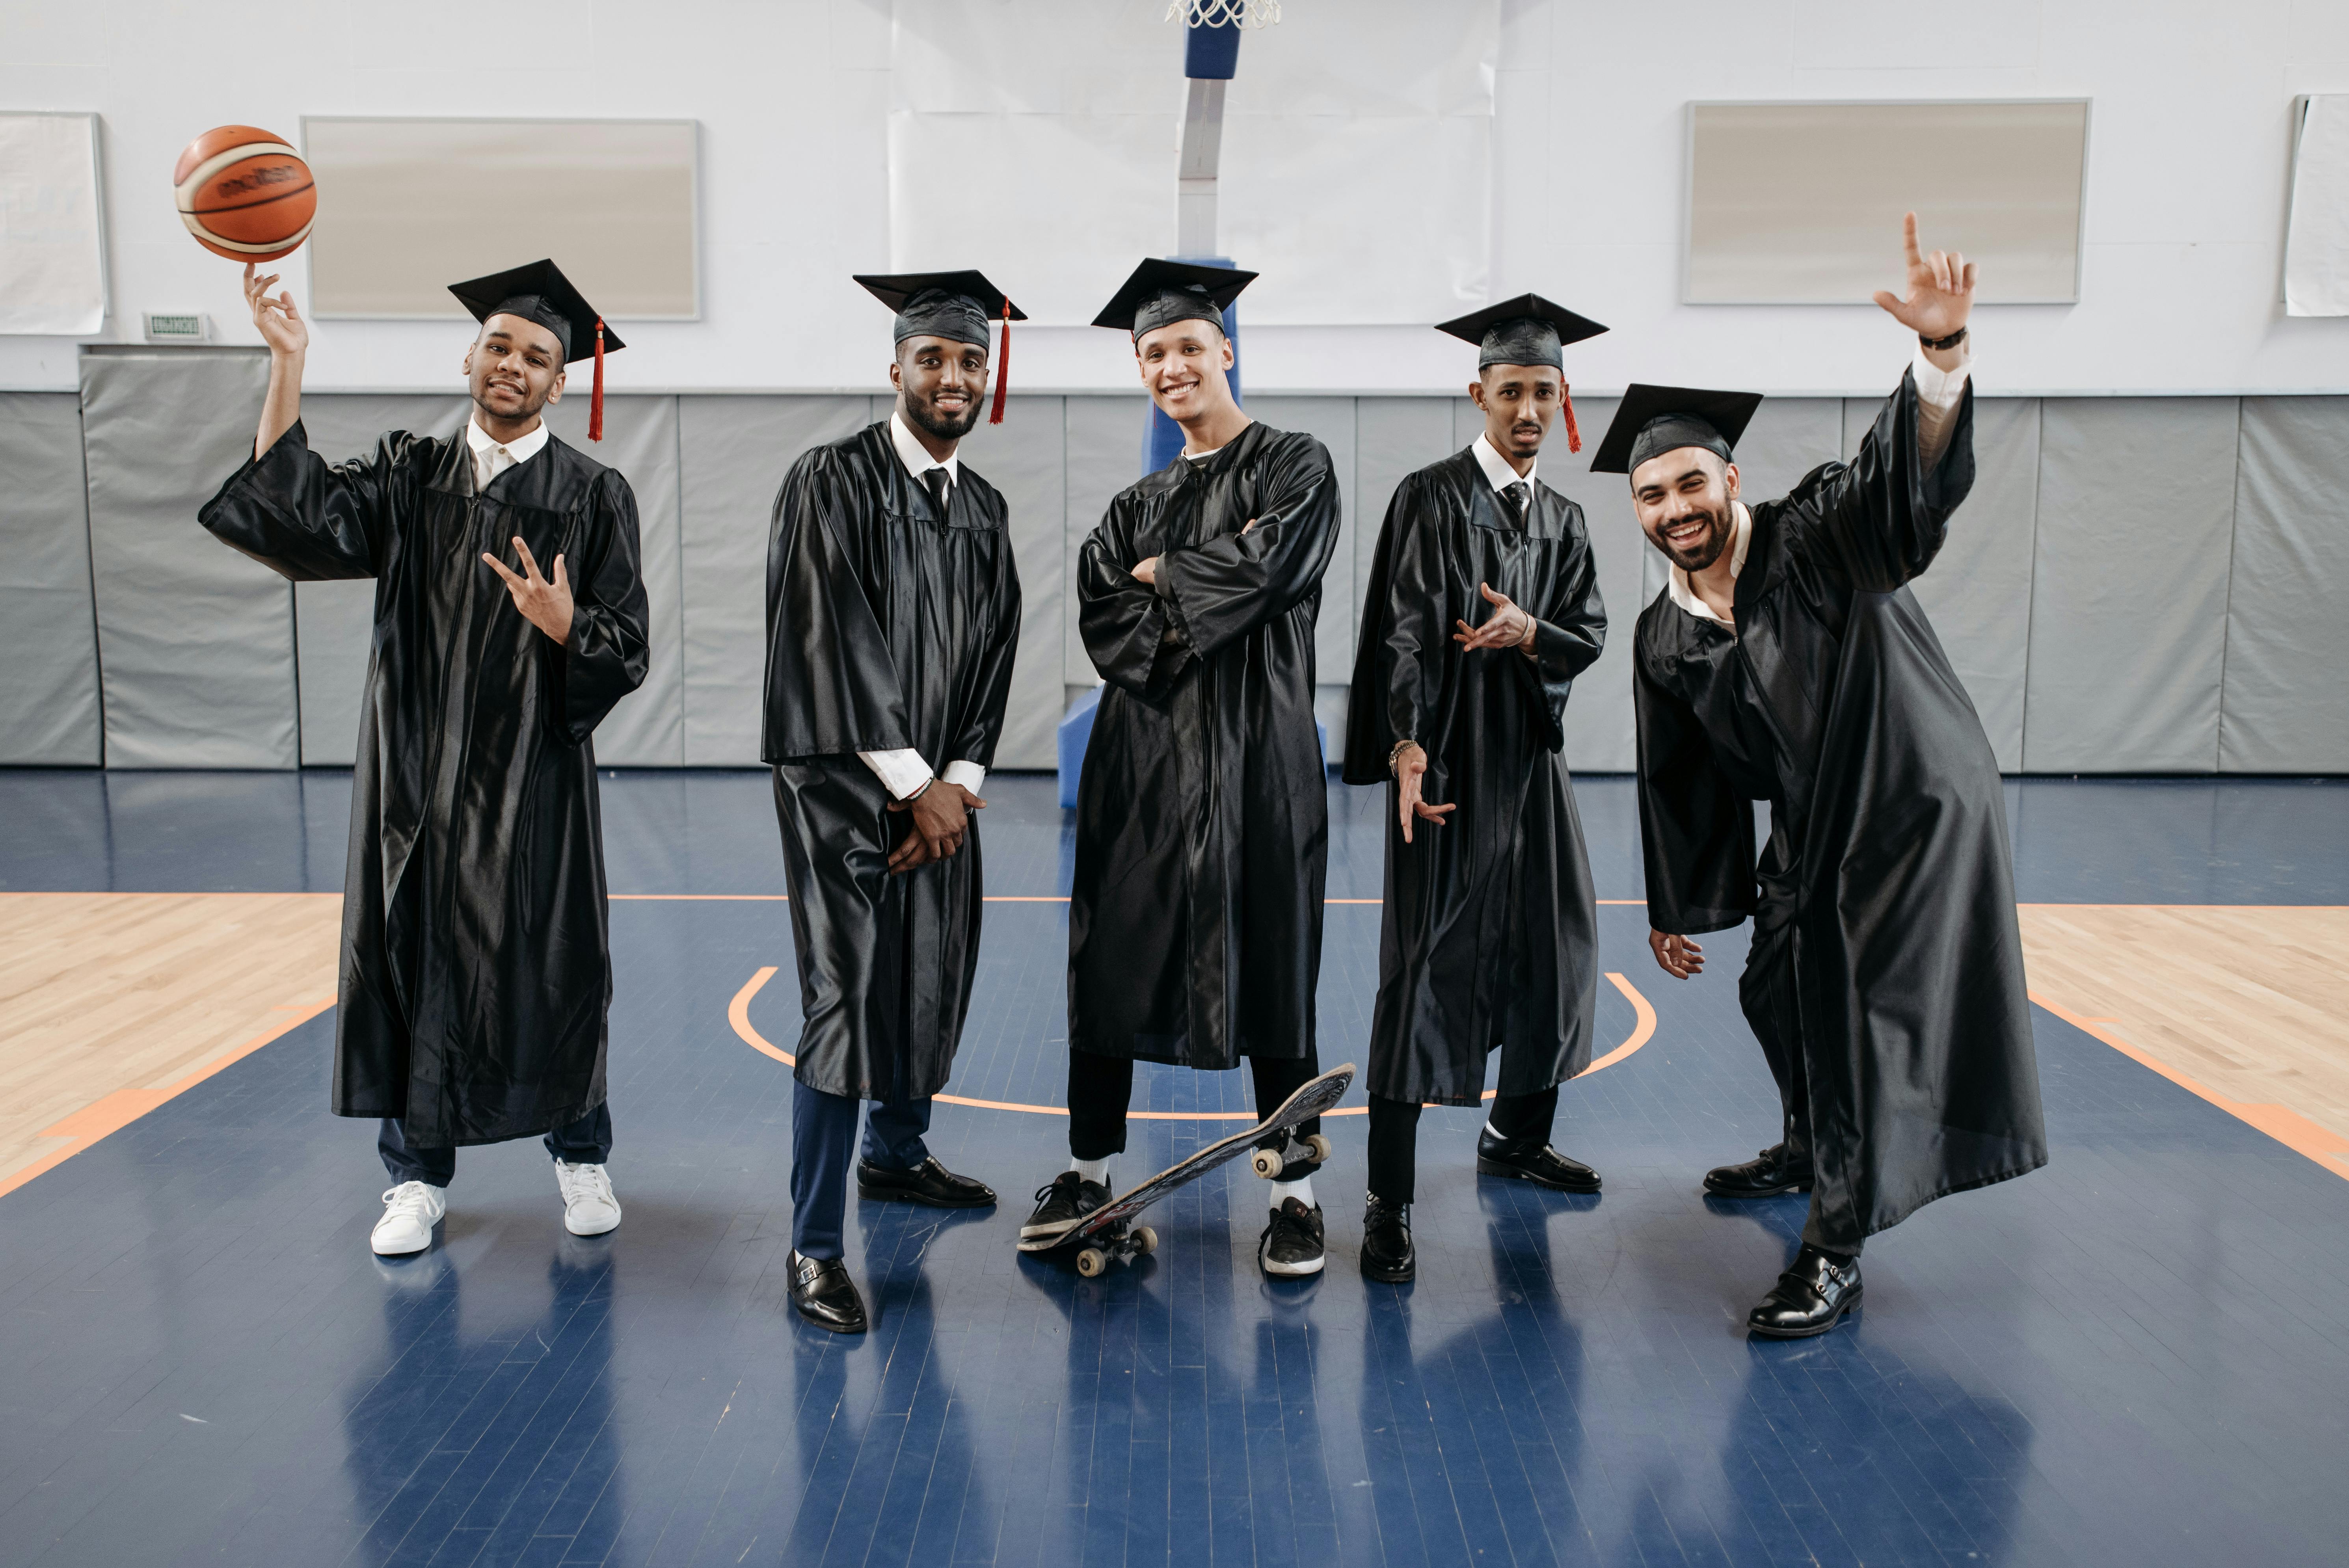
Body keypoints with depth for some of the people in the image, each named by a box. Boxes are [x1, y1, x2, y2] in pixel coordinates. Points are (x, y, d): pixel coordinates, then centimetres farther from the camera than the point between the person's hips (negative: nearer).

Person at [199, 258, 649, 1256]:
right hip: (417, 770, 2)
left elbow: (627, 648, -3)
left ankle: (579, 1154, 24)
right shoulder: (409, 476, 8)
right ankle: (419, 1173, 22)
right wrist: (288, 365, -14)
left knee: (553, 964, 4)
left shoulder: (592, 496, 1)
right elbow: (302, 517, -11)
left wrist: (564, 626, -24)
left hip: (534, 774, -2)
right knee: (414, 955, 6)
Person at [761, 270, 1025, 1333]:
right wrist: (917, 785, -15)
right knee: (848, 997, -11)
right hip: (845, 782, -7)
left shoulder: (985, 511, 12)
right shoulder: (831, 483, -9)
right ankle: (815, 1248, -4)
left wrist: (961, 782, -3)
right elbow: (838, 643, -15)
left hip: (940, 788, 7)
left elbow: (992, 652, 10)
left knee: (933, 983, 14)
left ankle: (894, 1156, 38)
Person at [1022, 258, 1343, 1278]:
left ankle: (1297, 1189, 10)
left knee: (1268, 958, -1)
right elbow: (1100, 613, 3)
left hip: (1254, 745, -4)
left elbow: (1268, 565, -13)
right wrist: (1209, 587, -10)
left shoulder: (1295, 467, 4)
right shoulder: (1140, 503, 16)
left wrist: (1161, 576, 0)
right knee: (1111, 952, 5)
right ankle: (1089, 1170, 19)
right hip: (1143, 747, 5)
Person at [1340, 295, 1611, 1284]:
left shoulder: (1562, 521, 14)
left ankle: (1516, 1138, 34)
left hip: (1531, 757, 7)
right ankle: (1389, 1201, -5)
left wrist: (1531, 632, -14)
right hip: (1448, 757, -7)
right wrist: (1408, 746, -26)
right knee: (1427, 963, -9)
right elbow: (1406, 631, -14)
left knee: (1554, 947, 13)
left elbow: (1590, 636, 9)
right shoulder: (1432, 498, -5)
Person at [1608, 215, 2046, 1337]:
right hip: (1810, 830, 7)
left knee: (1873, 1021, -8)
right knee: (1780, 995, 20)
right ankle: (1813, 1151, 48)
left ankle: (1834, 1251, 1)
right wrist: (1674, 908, 10)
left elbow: (1912, 476, -37)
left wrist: (1942, 351, -56)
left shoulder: (1819, 539, -17)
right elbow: (1679, 783, 6)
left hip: (1916, 810, -6)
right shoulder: (1662, 637, -2)